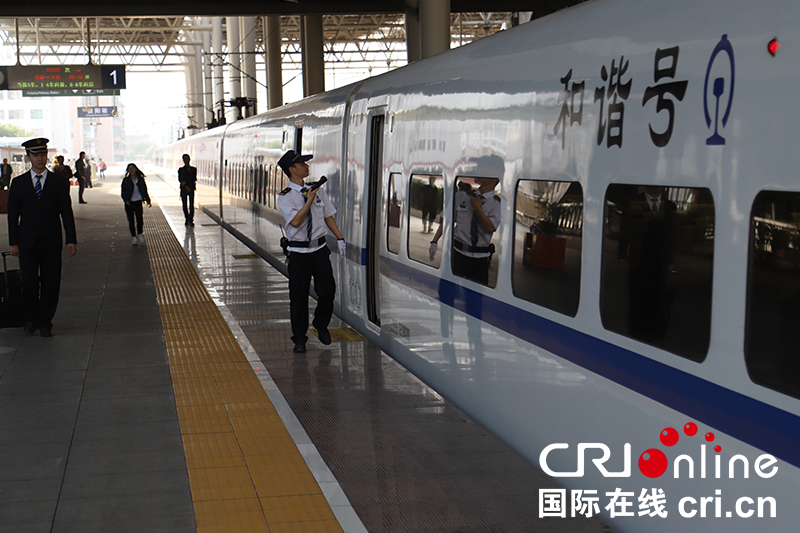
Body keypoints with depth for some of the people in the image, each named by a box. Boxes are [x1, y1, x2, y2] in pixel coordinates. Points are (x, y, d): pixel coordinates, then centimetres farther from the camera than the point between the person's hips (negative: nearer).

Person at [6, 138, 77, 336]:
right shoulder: (18, 183, 6)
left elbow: (66, 213, 4)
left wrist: (71, 240, -4)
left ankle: (45, 322, 12)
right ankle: (30, 319, 18)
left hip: (51, 243, 0)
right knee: (29, 282, -2)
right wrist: (14, 242, 0)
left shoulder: (59, 182, 5)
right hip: (27, 243, 0)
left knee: (51, 283, 0)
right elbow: (13, 214, 6)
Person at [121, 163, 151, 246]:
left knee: (140, 219, -8)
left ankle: (140, 234, 16)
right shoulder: (126, 180, 1)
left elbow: (145, 191, 12)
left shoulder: (140, 179, 4)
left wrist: (148, 201, 6)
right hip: (129, 203, 0)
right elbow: (123, 192, 2)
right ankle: (134, 237, 10)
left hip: (138, 202, 0)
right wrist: (126, 200, -15)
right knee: (131, 221, 1)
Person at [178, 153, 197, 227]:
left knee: (191, 205, -9)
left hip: (191, 189, -1)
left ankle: (191, 221, -11)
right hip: (183, 190, 1)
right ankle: (187, 220, 15)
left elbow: (194, 179, 5)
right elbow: (180, 180, -2)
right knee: (185, 206, 4)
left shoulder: (194, 169, 8)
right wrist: (186, 186, -14)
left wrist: (185, 182, -7)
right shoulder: (181, 170, 6)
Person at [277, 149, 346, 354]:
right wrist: (310, 200, -19)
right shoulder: (285, 197, -6)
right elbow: (295, 221, -19)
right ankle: (299, 338, 16)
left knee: (327, 290, -5)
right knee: (298, 296, 3)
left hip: (320, 249, 3)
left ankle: (321, 325, 23)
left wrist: (340, 238, 7)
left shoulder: (317, 190, 9)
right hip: (299, 252, -3)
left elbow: (328, 216, 15)